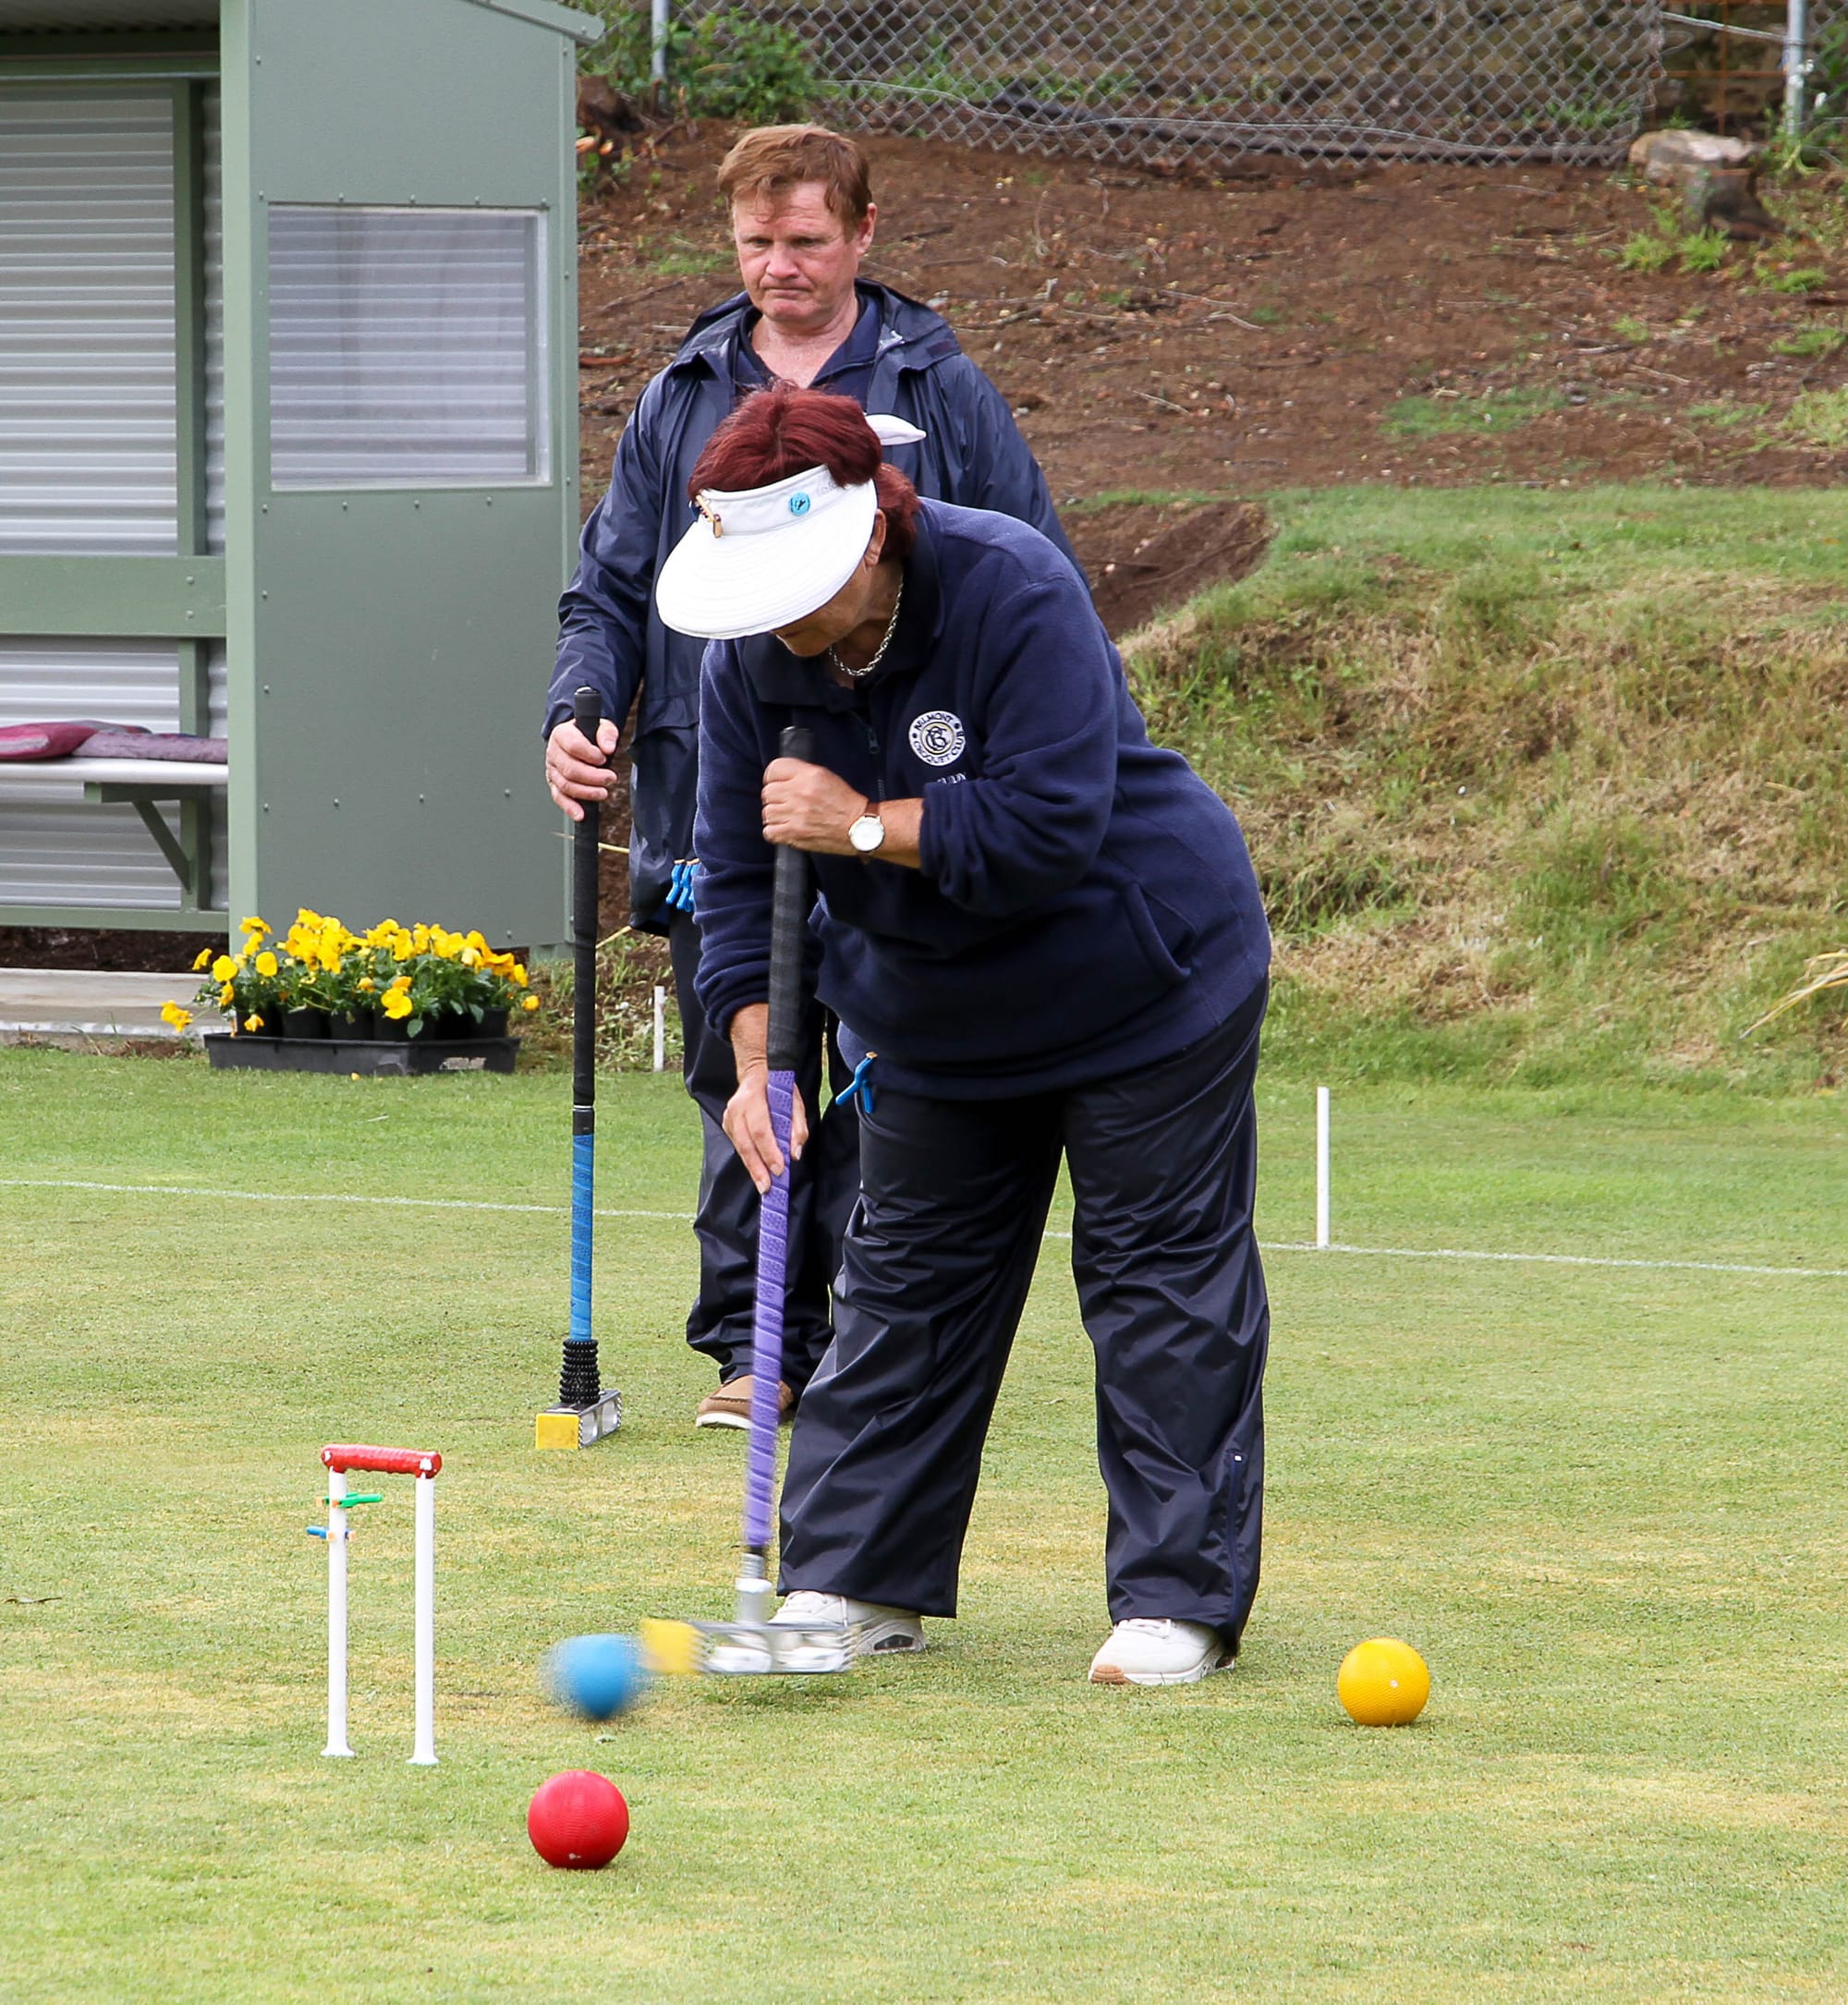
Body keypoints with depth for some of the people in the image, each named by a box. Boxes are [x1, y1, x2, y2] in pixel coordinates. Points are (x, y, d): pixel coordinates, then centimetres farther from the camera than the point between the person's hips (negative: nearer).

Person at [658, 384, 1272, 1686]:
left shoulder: (1016, 591, -28)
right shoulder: (751, 662, -10)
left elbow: (1052, 827, -33)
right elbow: (742, 877, -5)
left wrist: (861, 825, -29)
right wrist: (758, 1063, -16)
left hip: (1143, 983, -6)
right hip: (938, 1018, 6)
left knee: (1161, 1281, -4)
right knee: (904, 1283, 6)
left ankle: (1181, 1600, -1)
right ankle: (858, 1581, 12)